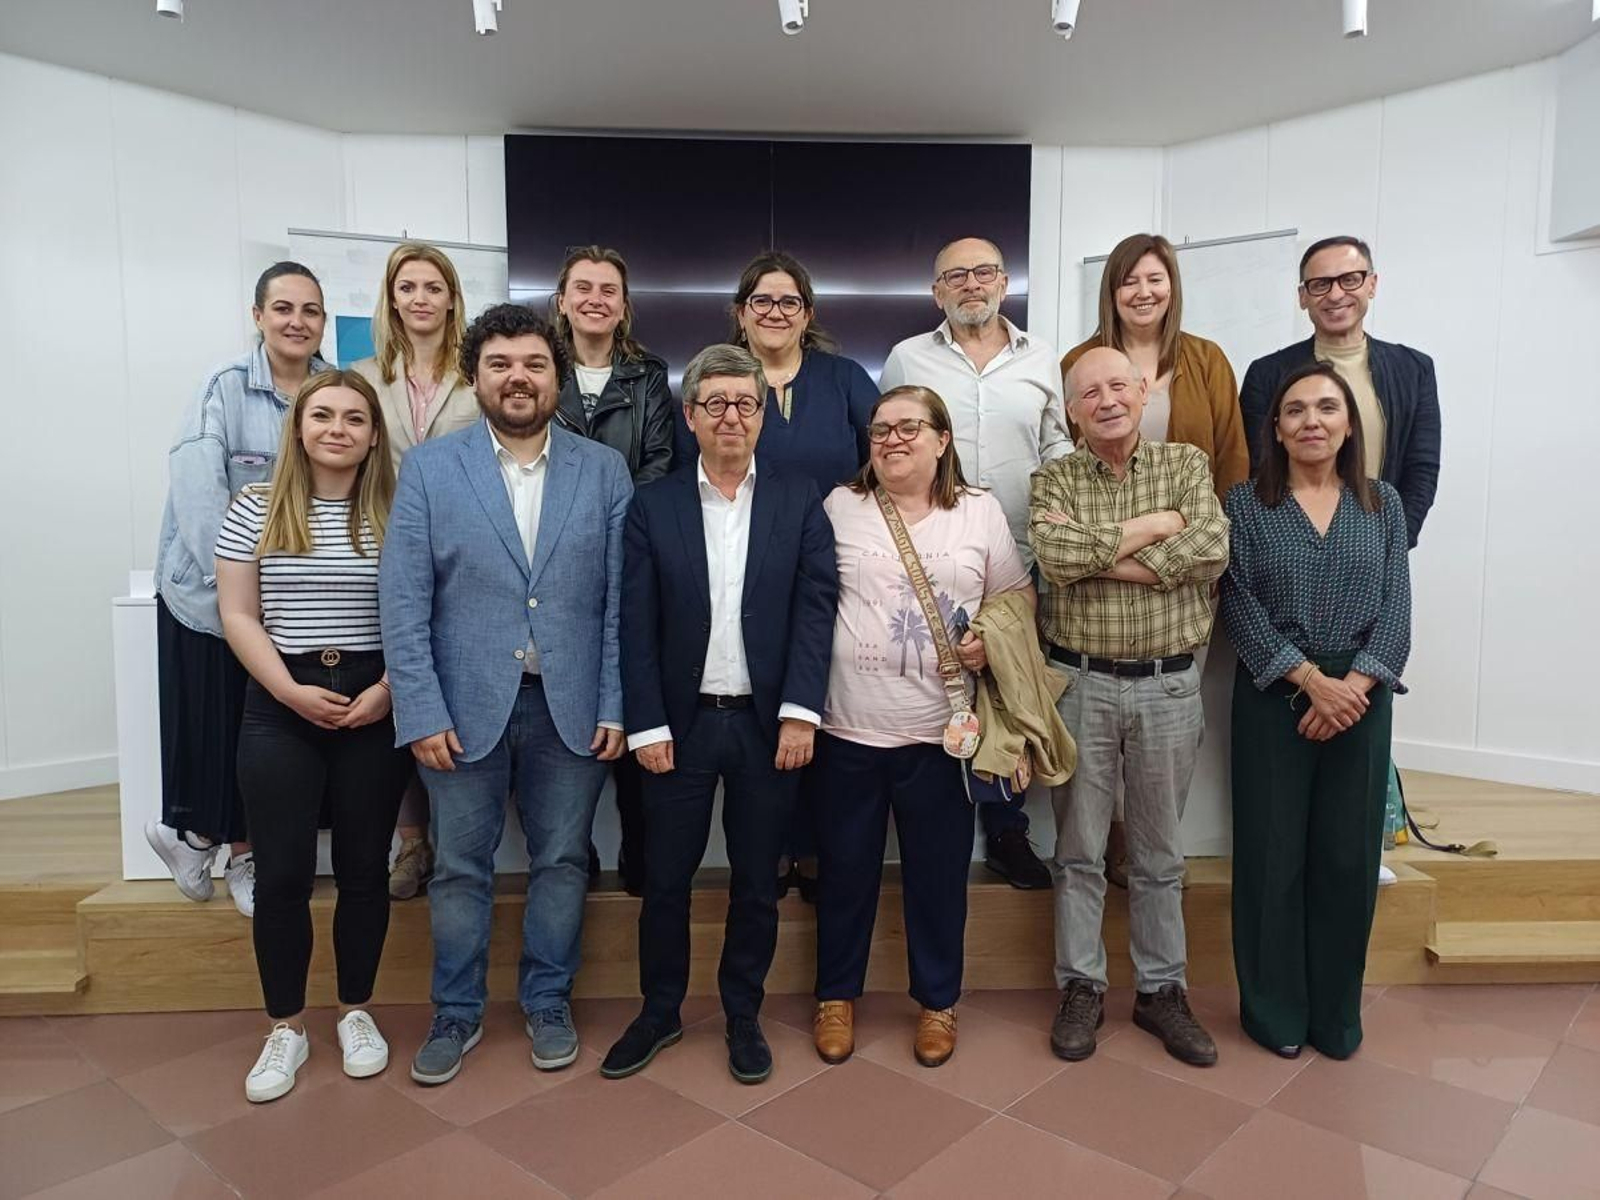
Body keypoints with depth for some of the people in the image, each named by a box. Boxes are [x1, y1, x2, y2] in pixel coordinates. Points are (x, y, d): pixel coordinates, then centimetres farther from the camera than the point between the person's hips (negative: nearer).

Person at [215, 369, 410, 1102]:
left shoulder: (397, 513, 0)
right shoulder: (254, 509, 2)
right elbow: (238, 616, 0)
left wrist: (386, 690, -13)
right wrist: (291, 691, -11)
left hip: (373, 704, 0)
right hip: (279, 708, 0)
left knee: (364, 868, 9)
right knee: (281, 873, 4)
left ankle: (356, 1013, 27)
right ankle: (286, 1028, 21)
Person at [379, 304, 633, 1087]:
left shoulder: (605, 471, 2)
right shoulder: (428, 469, 0)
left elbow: (620, 600, 0)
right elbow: (403, 601, -4)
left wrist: (615, 706, -6)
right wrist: (422, 714, -10)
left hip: (572, 707, 1)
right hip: (465, 707, 0)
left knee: (561, 862, 12)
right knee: (459, 868, 11)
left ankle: (548, 1002, 32)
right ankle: (456, 1013, 31)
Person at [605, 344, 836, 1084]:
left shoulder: (800, 501, 3)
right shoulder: (653, 506, 2)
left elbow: (816, 607, -4)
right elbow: (637, 625, -1)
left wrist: (800, 712, -12)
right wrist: (646, 725, -7)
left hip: (769, 723, 0)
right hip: (680, 722, 0)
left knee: (756, 883, 12)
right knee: (665, 880, 11)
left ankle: (743, 1017, 30)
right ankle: (659, 1014, 31)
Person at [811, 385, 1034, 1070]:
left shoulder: (980, 512, 4)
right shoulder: (839, 507, 3)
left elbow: (1018, 595, 11)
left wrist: (990, 640, -8)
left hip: (939, 730, 0)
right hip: (849, 728, 0)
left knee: (938, 872, 12)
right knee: (846, 867, 12)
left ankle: (938, 1001, 33)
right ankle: (836, 996, 33)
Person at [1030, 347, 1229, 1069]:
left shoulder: (1186, 464, 3)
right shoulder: (1053, 480, 1)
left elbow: (1212, 550, -15)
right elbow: (1053, 556, -18)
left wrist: (1100, 555, -15)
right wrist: (1152, 526, -13)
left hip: (1168, 685, 1)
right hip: (1080, 683, 0)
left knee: (1159, 853, 13)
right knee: (1079, 850, 10)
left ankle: (1161, 990, 29)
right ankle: (1081, 988, 25)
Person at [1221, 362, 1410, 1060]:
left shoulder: (1383, 504, 7)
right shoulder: (1246, 505, 0)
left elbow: (1395, 609, 1)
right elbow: (1242, 610, -7)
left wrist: (1353, 685, -13)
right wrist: (1312, 680, -15)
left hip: (1361, 700, 2)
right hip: (1273, 701, -2)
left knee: (1348, 858, 8)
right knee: (1272, 854, 4)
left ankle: (1337, 1013, 25)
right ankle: (1274, 1010, 20)